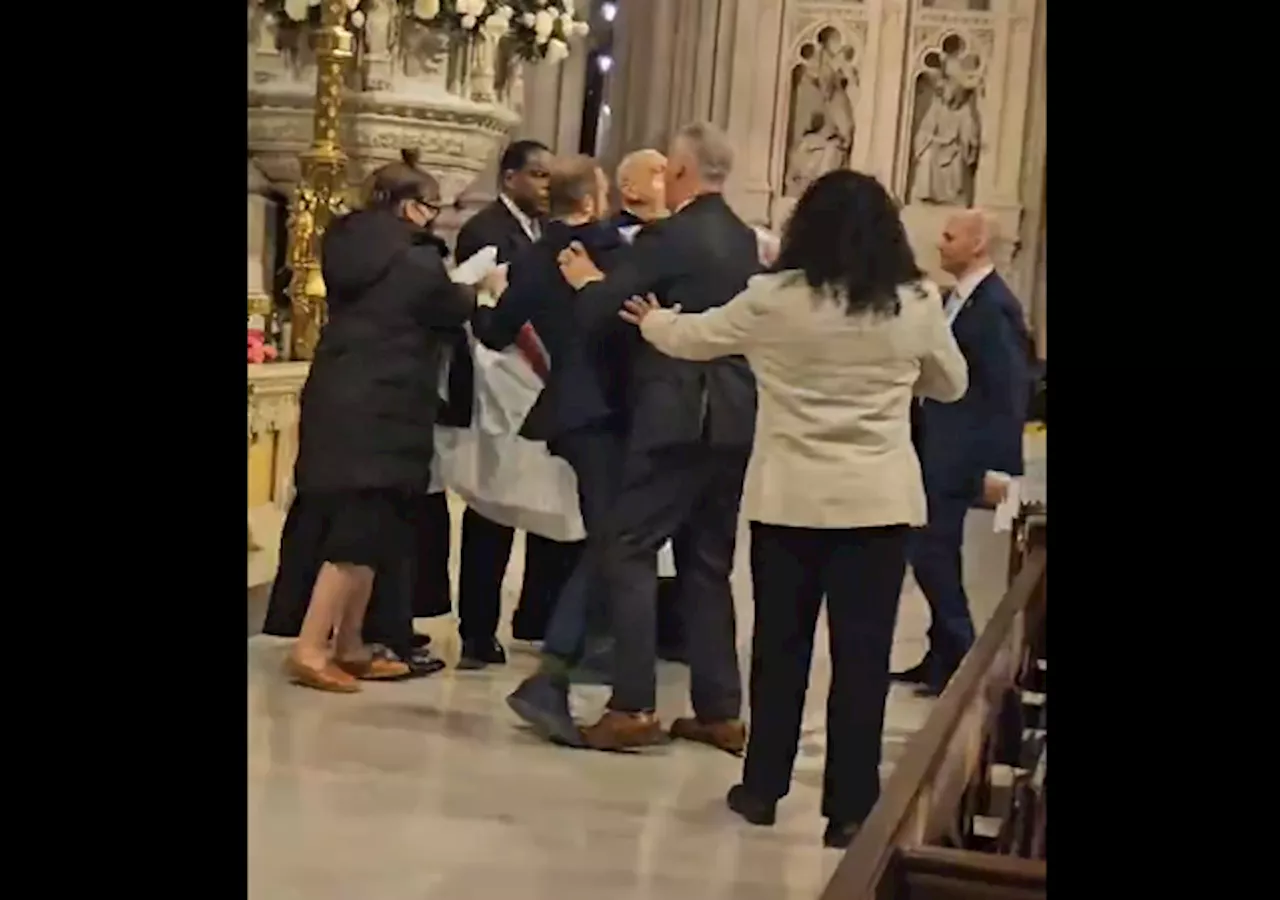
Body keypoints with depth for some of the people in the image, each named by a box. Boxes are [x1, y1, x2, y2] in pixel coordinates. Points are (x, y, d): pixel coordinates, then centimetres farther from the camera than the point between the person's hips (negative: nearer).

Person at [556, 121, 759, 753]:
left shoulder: (670, 237, -10)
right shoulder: (744, 240, 13)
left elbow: (599, 310, -15)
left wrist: (587, 280, 8)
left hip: (678, 419, -8)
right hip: (733, 420, 8)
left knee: (626, 550, -3)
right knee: (708, 564, 14)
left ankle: (632, 707, -8)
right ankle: (719, 712, 17)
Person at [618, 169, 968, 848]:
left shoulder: (773, 298, -5)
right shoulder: (916, 304, -3)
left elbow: (692, 338, 11)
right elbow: (951, 386, 13)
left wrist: (652, 321, 32)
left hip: (789, 498, 1)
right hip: (878, 501, 0)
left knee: (779, 645, 13)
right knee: (861, 655, 2)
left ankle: (763, 787, 23)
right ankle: (850, 808, 6)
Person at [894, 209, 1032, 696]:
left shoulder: (995, 307, -16)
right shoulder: (956, 299, 11)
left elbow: (1011, 392, -19)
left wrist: (999, 468, -20)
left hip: (958, 457, -9)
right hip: (933, 451, 9)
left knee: (933, 556, -6)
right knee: (930, 555, 13)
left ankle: (958, 664, 6)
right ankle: (943, 658, 23)